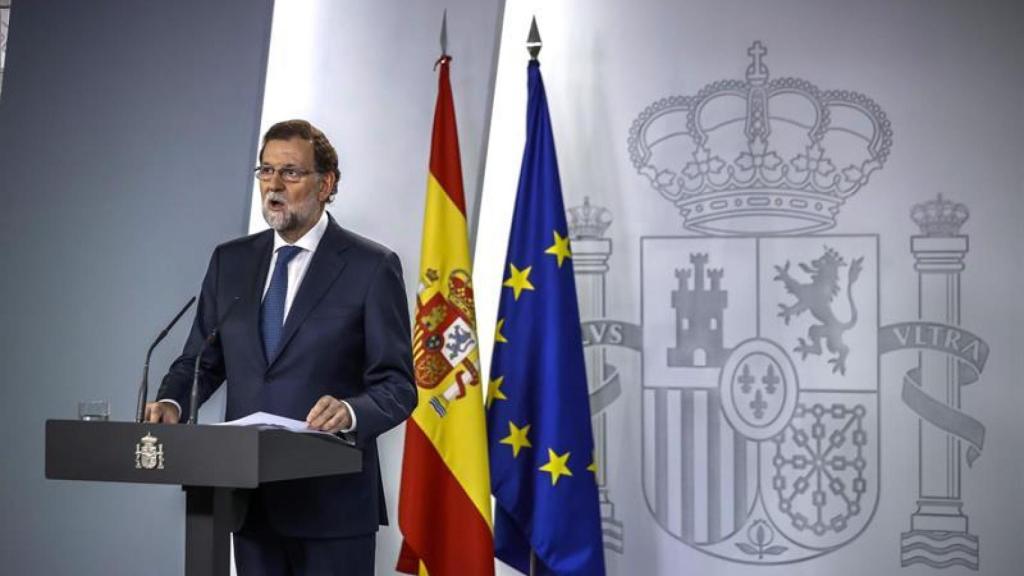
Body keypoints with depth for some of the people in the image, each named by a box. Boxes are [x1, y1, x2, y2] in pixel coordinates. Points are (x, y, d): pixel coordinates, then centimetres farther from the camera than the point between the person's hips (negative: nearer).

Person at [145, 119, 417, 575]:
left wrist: (351, 413, -27)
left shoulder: (371, 267, -5)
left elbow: (397, 385, -7)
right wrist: (172, 403, -7)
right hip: (250, 498, 5)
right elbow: (201, 360, 14)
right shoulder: (230, 261, 10)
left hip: (331, 501, -4)